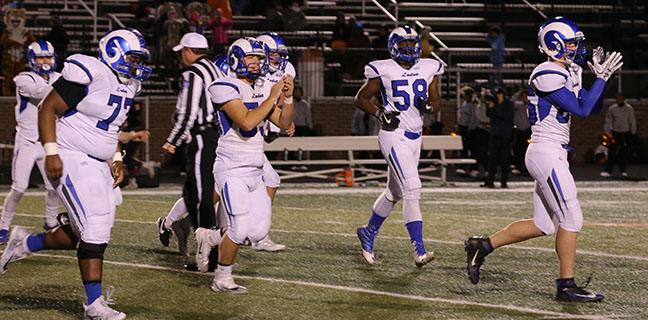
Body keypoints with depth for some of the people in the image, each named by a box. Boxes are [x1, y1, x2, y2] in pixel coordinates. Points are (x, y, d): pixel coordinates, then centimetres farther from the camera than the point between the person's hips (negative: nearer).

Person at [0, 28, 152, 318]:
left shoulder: (128, 85, 11)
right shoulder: (90, 75, -17)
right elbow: (48, 109, -15)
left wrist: (117, 158, 11)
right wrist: (51, 152, -21)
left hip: (97, 164, 9)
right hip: (70, 160, -9)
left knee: (84, 234, 6)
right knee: (94, 228, -14)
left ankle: (26, 243, 28)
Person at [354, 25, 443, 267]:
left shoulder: (429, 69, 7)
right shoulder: (383, 70, -6)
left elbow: (436, 102, 14)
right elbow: (361, 98, 4)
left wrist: (428, 106, -8)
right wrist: (380, 113, -11)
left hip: (415, 137, 6)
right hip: (394, 136, -6)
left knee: (394, 192, 17)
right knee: (412, 189, -18)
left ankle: (368, 233, 38)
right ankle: (419, 250, -21)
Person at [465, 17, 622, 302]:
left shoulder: (568, 73, 14)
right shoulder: (547, 75, -15)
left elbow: (593, 107, 18)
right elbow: (582, 110, -19)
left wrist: (599, 73, 8)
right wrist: (602, 77, -14)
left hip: (554, 155, 10)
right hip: (546, 153, -10)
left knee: (543, 225, 12)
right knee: (571, 219, -6)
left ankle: (482, 246, 20)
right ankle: (566, 286, 1)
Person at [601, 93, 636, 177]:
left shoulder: (629, 109, -1)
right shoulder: (612, 108, 1)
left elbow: (632, 121, 3)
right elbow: (608, 120, 5)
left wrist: (633, 132, 2)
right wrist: (607, 131, -1)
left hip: (625, 133, 0)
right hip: (615, 132, 0)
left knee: (624, 152, 3)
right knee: (612, 152, -7)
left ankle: (623, 170, 13)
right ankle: (608, 171, -9)